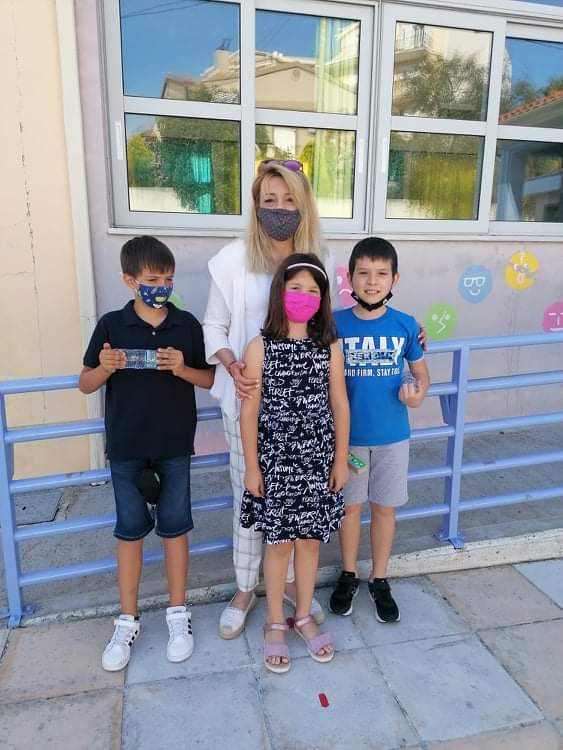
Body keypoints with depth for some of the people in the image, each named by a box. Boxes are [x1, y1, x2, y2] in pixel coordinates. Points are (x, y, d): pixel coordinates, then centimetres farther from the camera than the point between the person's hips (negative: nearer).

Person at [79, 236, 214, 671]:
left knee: (175, 526, 10)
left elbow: (209, 379, 3)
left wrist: (182, 369, -17)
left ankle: (178, 614, 28)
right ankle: (128, 621, 28)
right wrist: (105, 368, -20)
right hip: (126, 446, 0)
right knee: (130, 530, 11)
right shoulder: (112, 325, -4)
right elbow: (86, 384, 2)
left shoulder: (186, 324, -3)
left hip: (175, 445, 0)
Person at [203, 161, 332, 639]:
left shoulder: (320, 261, 2)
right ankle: (245, 589, 32)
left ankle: (291, 580, 38)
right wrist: (233, 367, -19)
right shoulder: (233, 259, -6)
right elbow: (214, 326, -1)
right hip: (249, 397, -2)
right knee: (250, 492, 11)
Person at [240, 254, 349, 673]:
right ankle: (275, 624, 32)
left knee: (310, 540, 15)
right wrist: (252, 466, -6)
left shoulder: (330, 347, -2)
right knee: (279, 542, 11)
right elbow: (250, 411, -7)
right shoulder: (260, 347, -9)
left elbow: (340, 405, 2)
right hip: (275, 460, -2)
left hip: (318, 460, 2)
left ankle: (304, 616, 37)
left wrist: (341, 459, 3)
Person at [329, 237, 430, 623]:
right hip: (348, 434, -1)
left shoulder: (406, 325, -6)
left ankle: (379, 580, 34)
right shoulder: (335, 324, -10)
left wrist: (417, 395, -15)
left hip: (392, 435, 1)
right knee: (350, 505, 15)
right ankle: (349, 575, 36)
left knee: (385, 507, 14)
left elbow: (422, 374, 6)